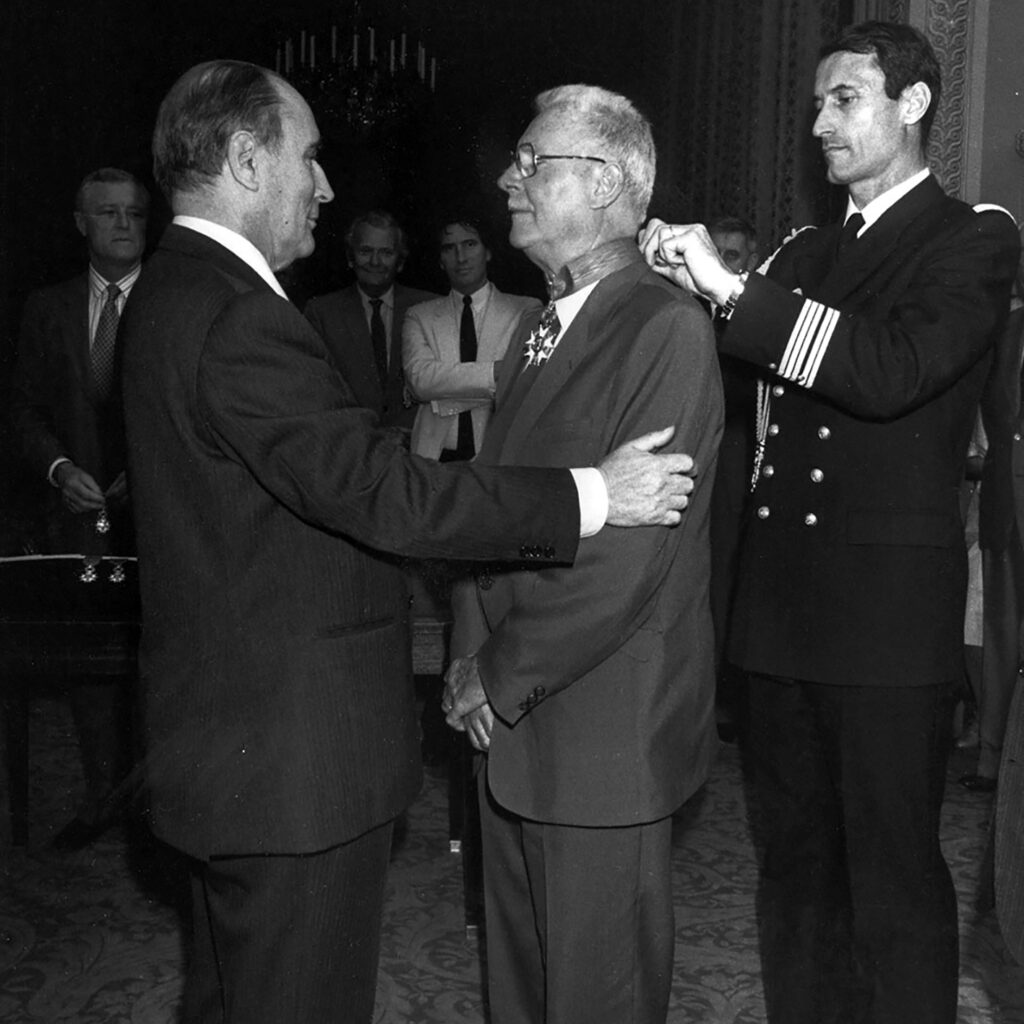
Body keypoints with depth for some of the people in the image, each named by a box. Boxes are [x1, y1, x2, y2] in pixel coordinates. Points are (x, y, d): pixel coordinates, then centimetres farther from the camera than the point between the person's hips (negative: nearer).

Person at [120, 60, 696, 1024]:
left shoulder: (173, 293, 12)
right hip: (293, 759, -10)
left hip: (225, 742, 11)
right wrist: (588, 496, -21)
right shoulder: (239, 319, -23)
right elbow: (376, 492, -27)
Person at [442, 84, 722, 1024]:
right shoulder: (543, 327, 14)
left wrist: (505, 675, -13)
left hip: (603, 728, -8)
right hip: (514, 719, 8)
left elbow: (631, 552, -21)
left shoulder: (667, 329, -16)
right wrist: (486, 661, 0)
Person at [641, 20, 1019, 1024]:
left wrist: (734, 289, -21)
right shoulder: (804, 253, 17)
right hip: (782, 603, 6)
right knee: (796, 858, 16)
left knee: (893, 873, 2)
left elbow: (895, 370, -20)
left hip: (888, 606, -6)